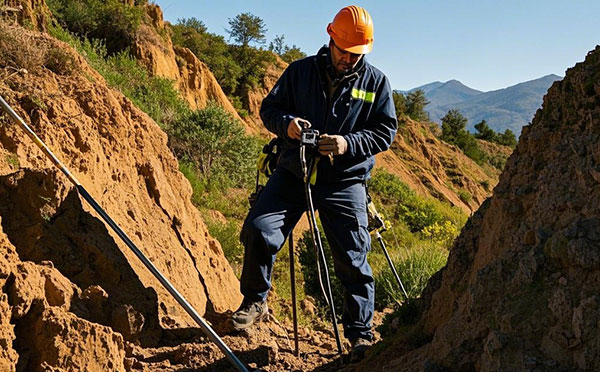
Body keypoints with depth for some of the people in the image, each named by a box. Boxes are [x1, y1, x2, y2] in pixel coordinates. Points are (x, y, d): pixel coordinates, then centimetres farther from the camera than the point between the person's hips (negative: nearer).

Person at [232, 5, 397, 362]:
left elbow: (386, 131, 2)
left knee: (353, 258, -4)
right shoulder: (300, 71, 6)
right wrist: (286, 122, -14)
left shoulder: (377, 82, 5)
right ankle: (255, 301, 7)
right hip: (293, 172, 1)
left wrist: (348, 144, -16)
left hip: (345, 181, -1)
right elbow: (269, 107, 11)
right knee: (258, 230, -16)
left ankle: (361, 334, 10)